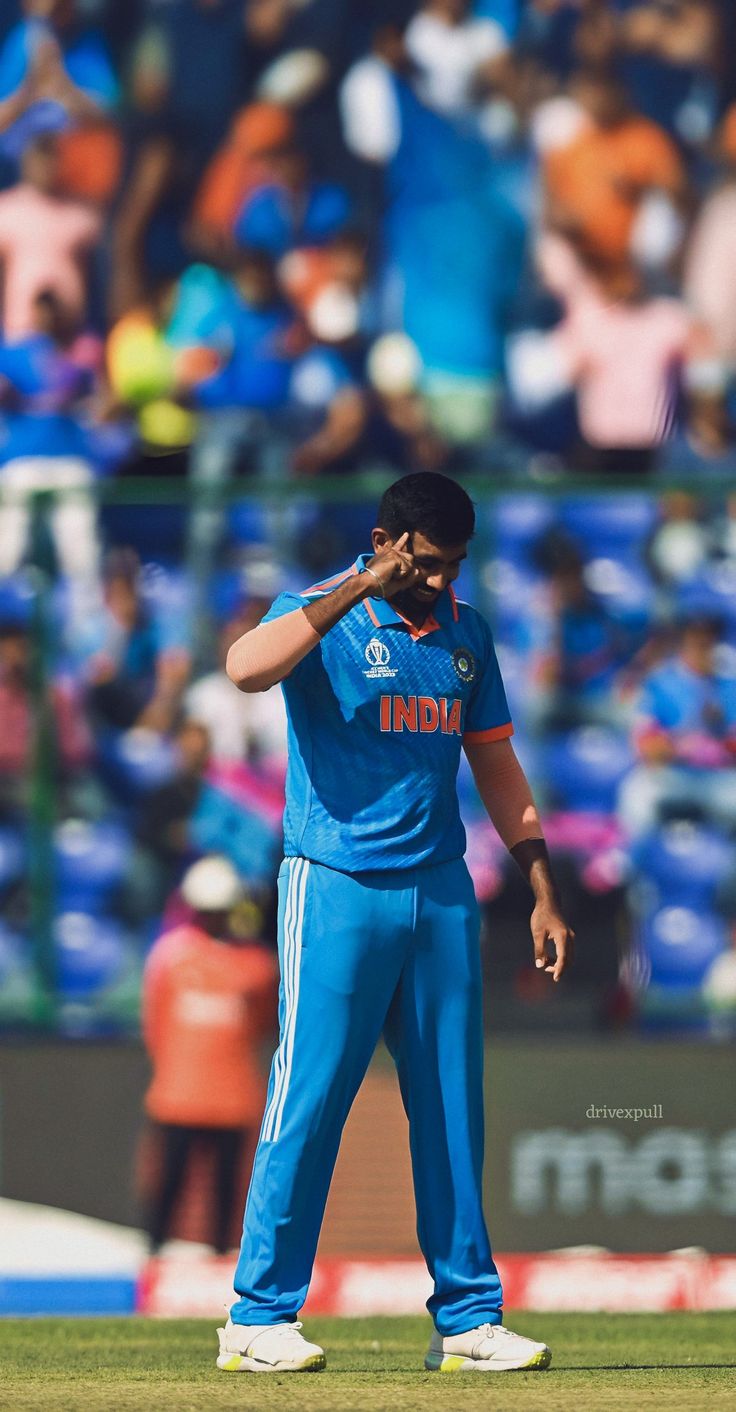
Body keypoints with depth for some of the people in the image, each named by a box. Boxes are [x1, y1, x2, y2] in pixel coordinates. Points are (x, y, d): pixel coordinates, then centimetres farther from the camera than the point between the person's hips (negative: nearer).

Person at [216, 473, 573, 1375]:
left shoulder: (465, 633, 13)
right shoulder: (321, 617, -5)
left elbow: (495, 764, 18)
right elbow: (246, 668, -27)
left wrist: (542, 891, 13)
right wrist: (357, 590, -25)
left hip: (441, 893, 6)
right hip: (337, 892, -6)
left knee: (453, 1108, 6)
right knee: (308, 1101, -6)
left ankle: (467, 1316, 11)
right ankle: (258, 1318, -1)